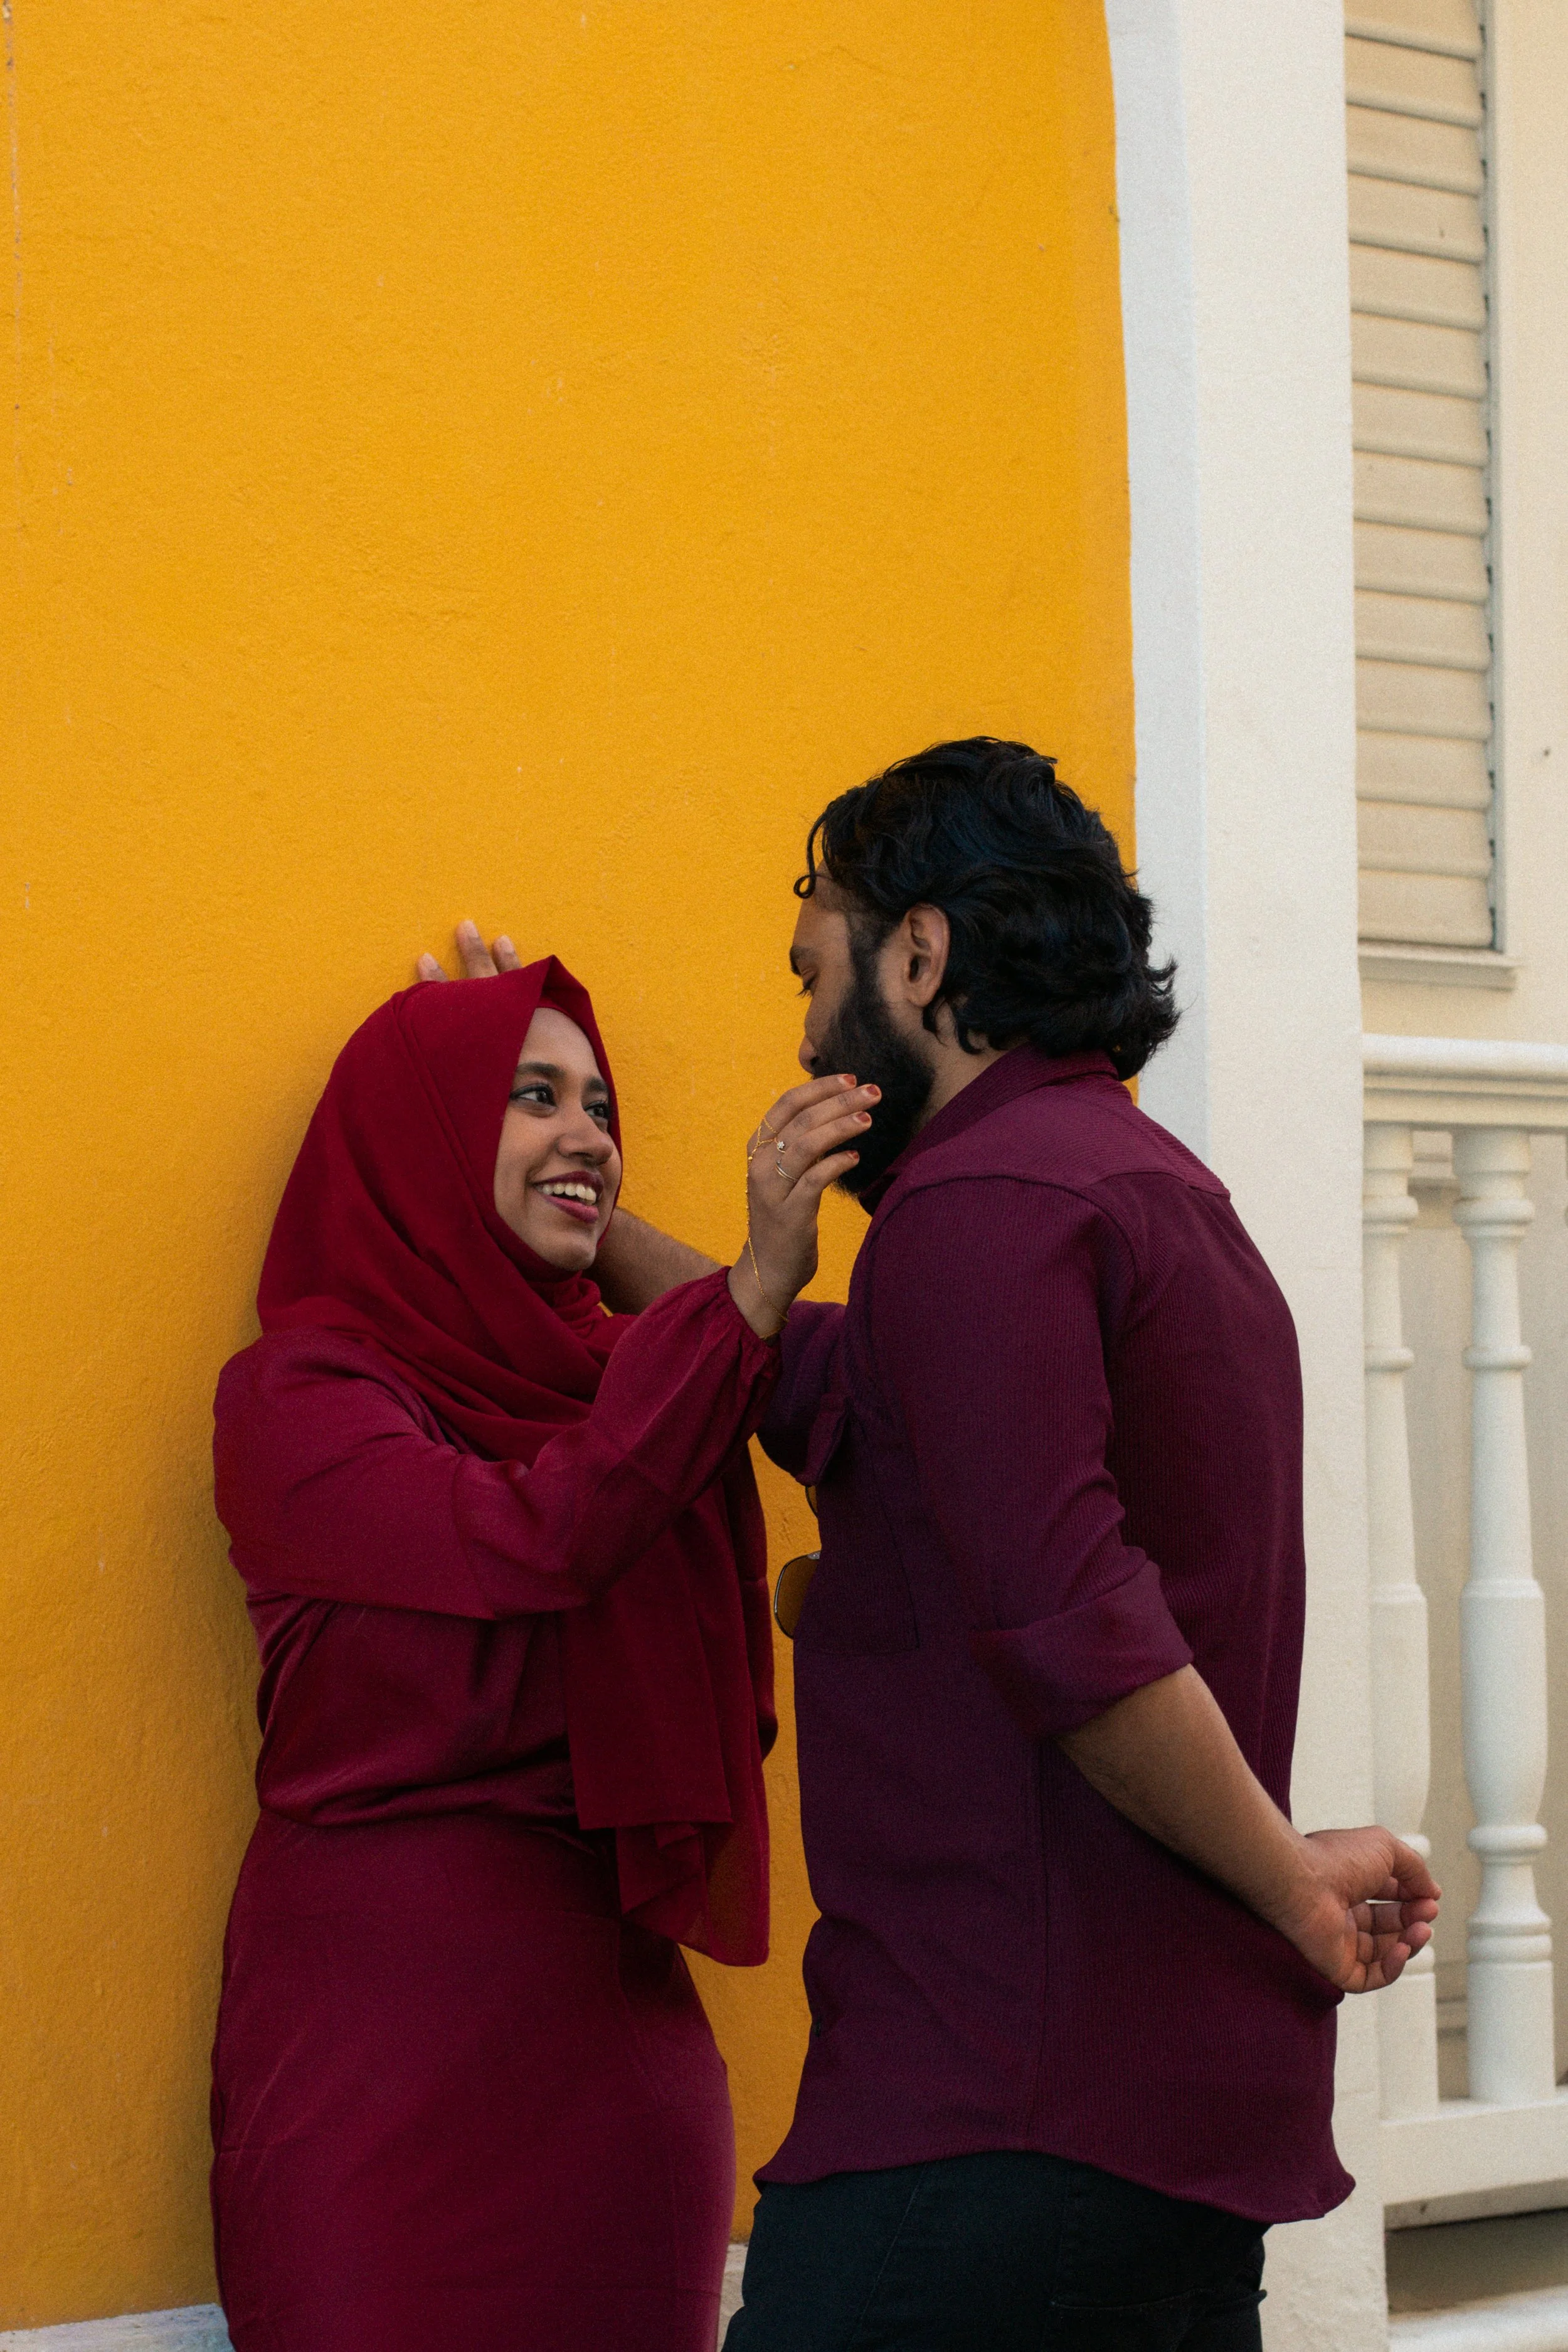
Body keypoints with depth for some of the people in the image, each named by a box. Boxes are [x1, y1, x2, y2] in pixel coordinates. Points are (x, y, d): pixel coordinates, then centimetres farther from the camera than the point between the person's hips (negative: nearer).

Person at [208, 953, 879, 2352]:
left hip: (619, 2014, 6)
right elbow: (529, 1542, -23)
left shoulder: (599, 1370, 13)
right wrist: (753, 1291, -28)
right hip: (388, 2017, -5)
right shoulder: (300, 1387, -4)